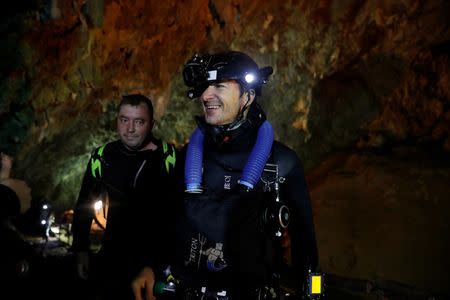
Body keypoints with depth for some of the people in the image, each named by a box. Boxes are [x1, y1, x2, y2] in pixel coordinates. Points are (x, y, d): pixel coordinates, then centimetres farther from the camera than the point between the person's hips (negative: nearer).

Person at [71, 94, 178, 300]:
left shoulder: (169, 157, -12)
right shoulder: (102, 157, -4)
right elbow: (84, 206, 7)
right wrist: (81, 250, 4)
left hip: (159, 254, -1)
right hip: (114, 256, 2)